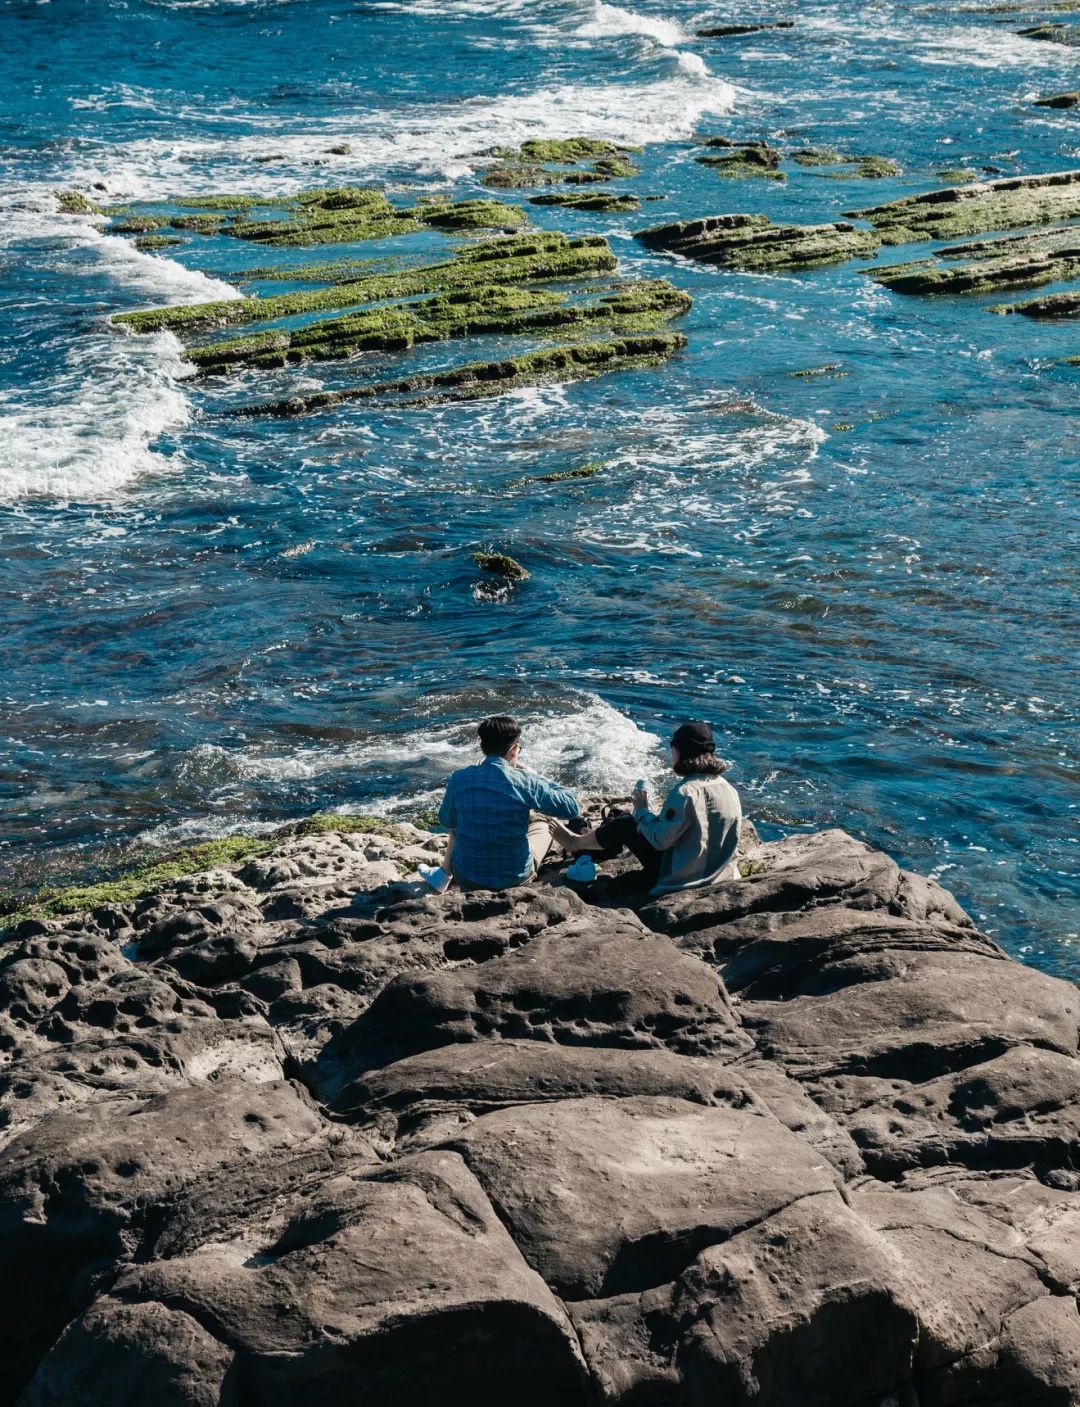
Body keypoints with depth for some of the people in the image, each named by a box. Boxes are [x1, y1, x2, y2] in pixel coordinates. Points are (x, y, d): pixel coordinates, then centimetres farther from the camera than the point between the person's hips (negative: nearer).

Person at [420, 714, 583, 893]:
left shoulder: (458, 779, -10)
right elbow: (573, 808, -7)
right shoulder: (525, 782, -17)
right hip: (515, 879, -2)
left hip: (467, 879, 2)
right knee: (542, 824, 27)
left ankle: (444, 876, 40)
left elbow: (447, 821, 8)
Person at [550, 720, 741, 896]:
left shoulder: (685, 792, -24)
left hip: (680, 879, -8)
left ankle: (577, 843, 35)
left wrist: (642, 810, -5)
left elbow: (660, 839, -21)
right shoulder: (729, 791, 1)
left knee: (625, 824, 9)